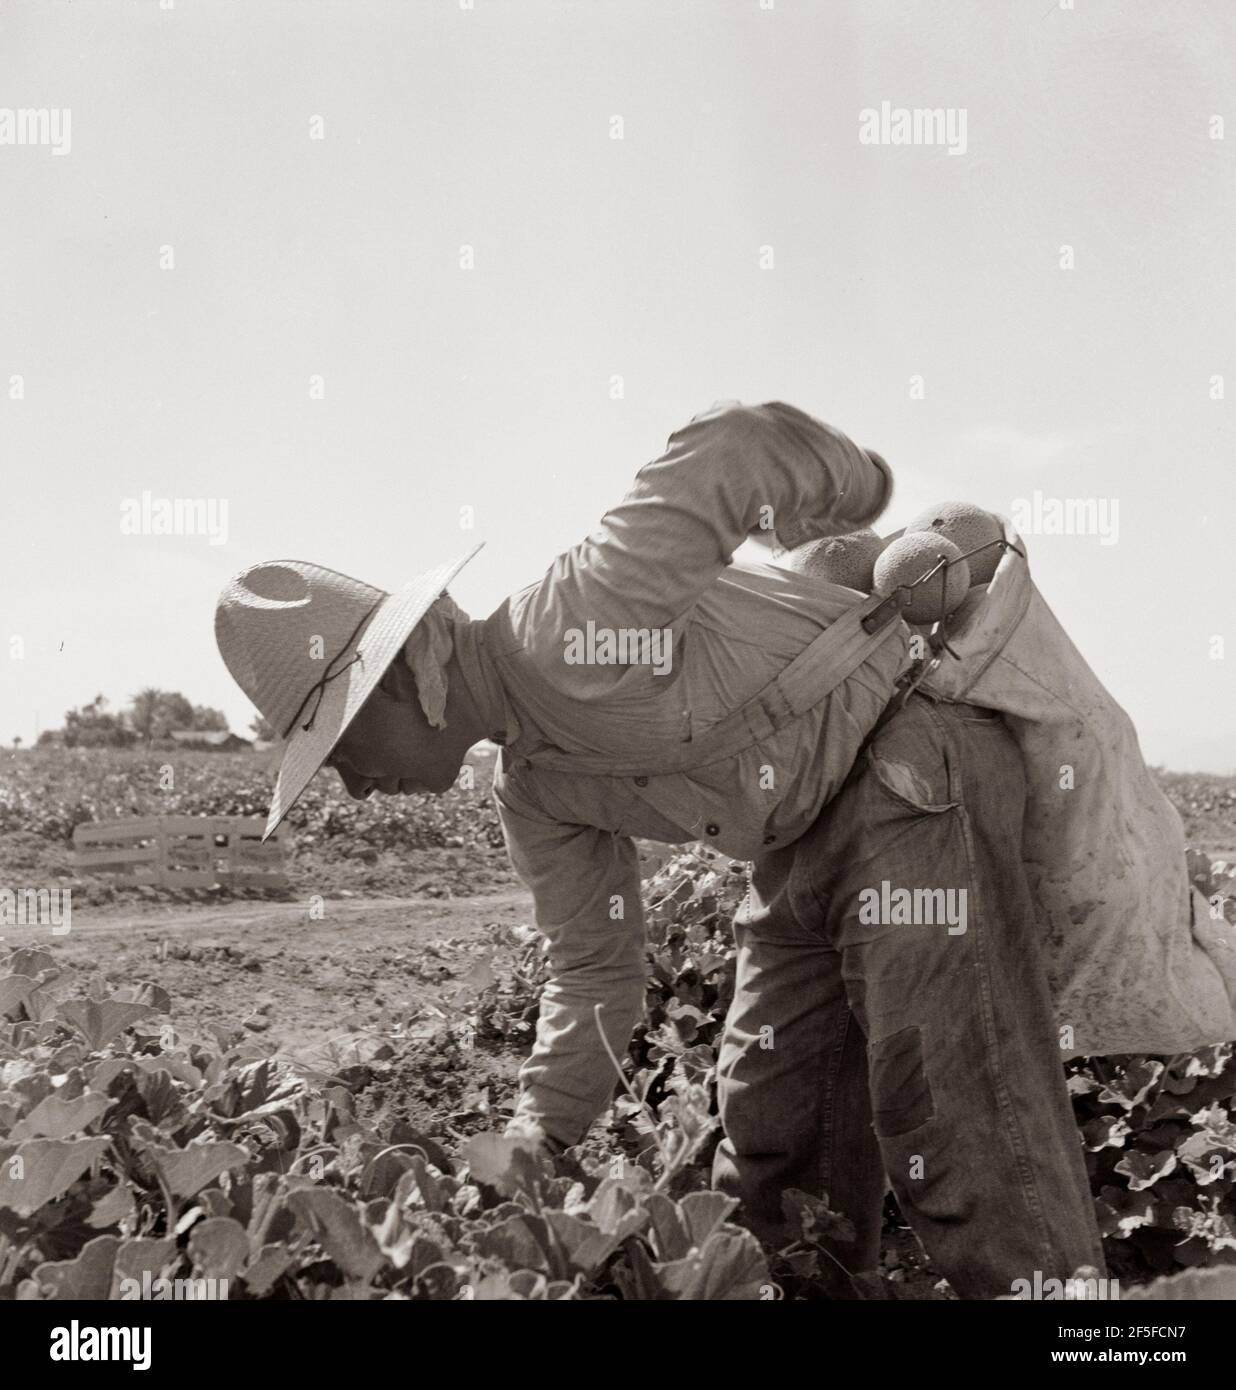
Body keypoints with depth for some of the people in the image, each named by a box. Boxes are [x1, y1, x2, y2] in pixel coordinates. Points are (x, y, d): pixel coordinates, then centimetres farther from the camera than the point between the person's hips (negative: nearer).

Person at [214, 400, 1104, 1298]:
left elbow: (745, 445, -29)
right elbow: (595, 970, 9)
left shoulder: (566, 634, -25)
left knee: (955, 1118, -12)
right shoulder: (531, 787, 6)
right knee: (767, 1125, 11)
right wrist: (536, 1139, 0)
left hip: (918, 765, -9)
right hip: (809, 840, 9)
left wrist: (858, 493, -10)